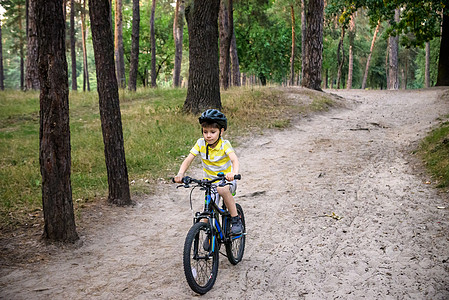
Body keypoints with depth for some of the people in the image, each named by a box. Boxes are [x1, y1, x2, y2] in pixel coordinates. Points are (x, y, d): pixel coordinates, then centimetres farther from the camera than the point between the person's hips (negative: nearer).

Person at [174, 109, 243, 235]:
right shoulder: (200, 143, -9)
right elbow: (188, 160, -13)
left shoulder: (224, 144, -17)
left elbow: (234, 159, -33)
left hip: (226, 180, -3)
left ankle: (236, 220, -21)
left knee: (222, 190, -37)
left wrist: (234, 173, -55)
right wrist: (180, 174, -33)